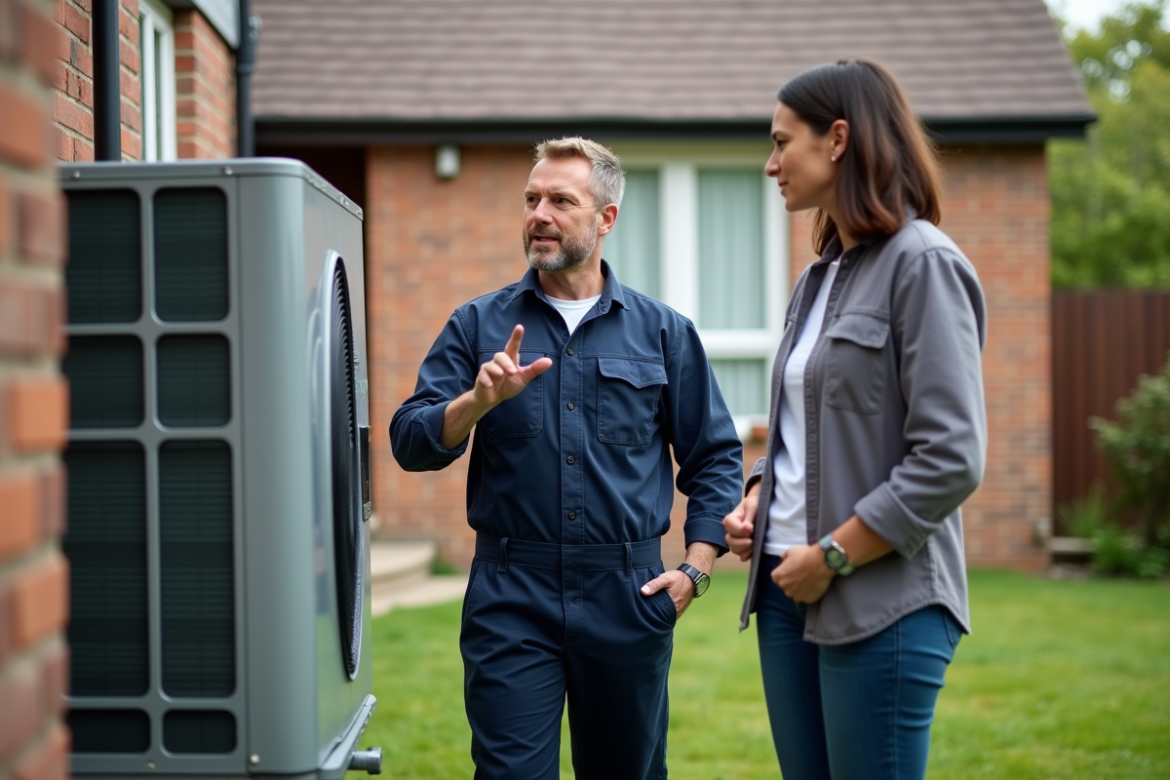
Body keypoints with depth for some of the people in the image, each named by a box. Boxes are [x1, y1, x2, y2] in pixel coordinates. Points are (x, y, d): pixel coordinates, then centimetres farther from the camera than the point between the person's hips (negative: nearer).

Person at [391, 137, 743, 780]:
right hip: (511, 595, -1)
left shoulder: (661, 332, 7)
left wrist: (695, 569, -1)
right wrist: (479, 400, -19)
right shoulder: (479, 327, 6)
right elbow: (410, 444, -1)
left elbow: (715, 456, 9)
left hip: (628, 595, 1)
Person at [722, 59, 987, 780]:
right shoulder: (820, 278, 14)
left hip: (883, 604, -8)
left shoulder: (924, 264, -10)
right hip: (789, 592, 8)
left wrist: (831, 557, -15)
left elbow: (952, 458, -17)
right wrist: (754, 501, 6)